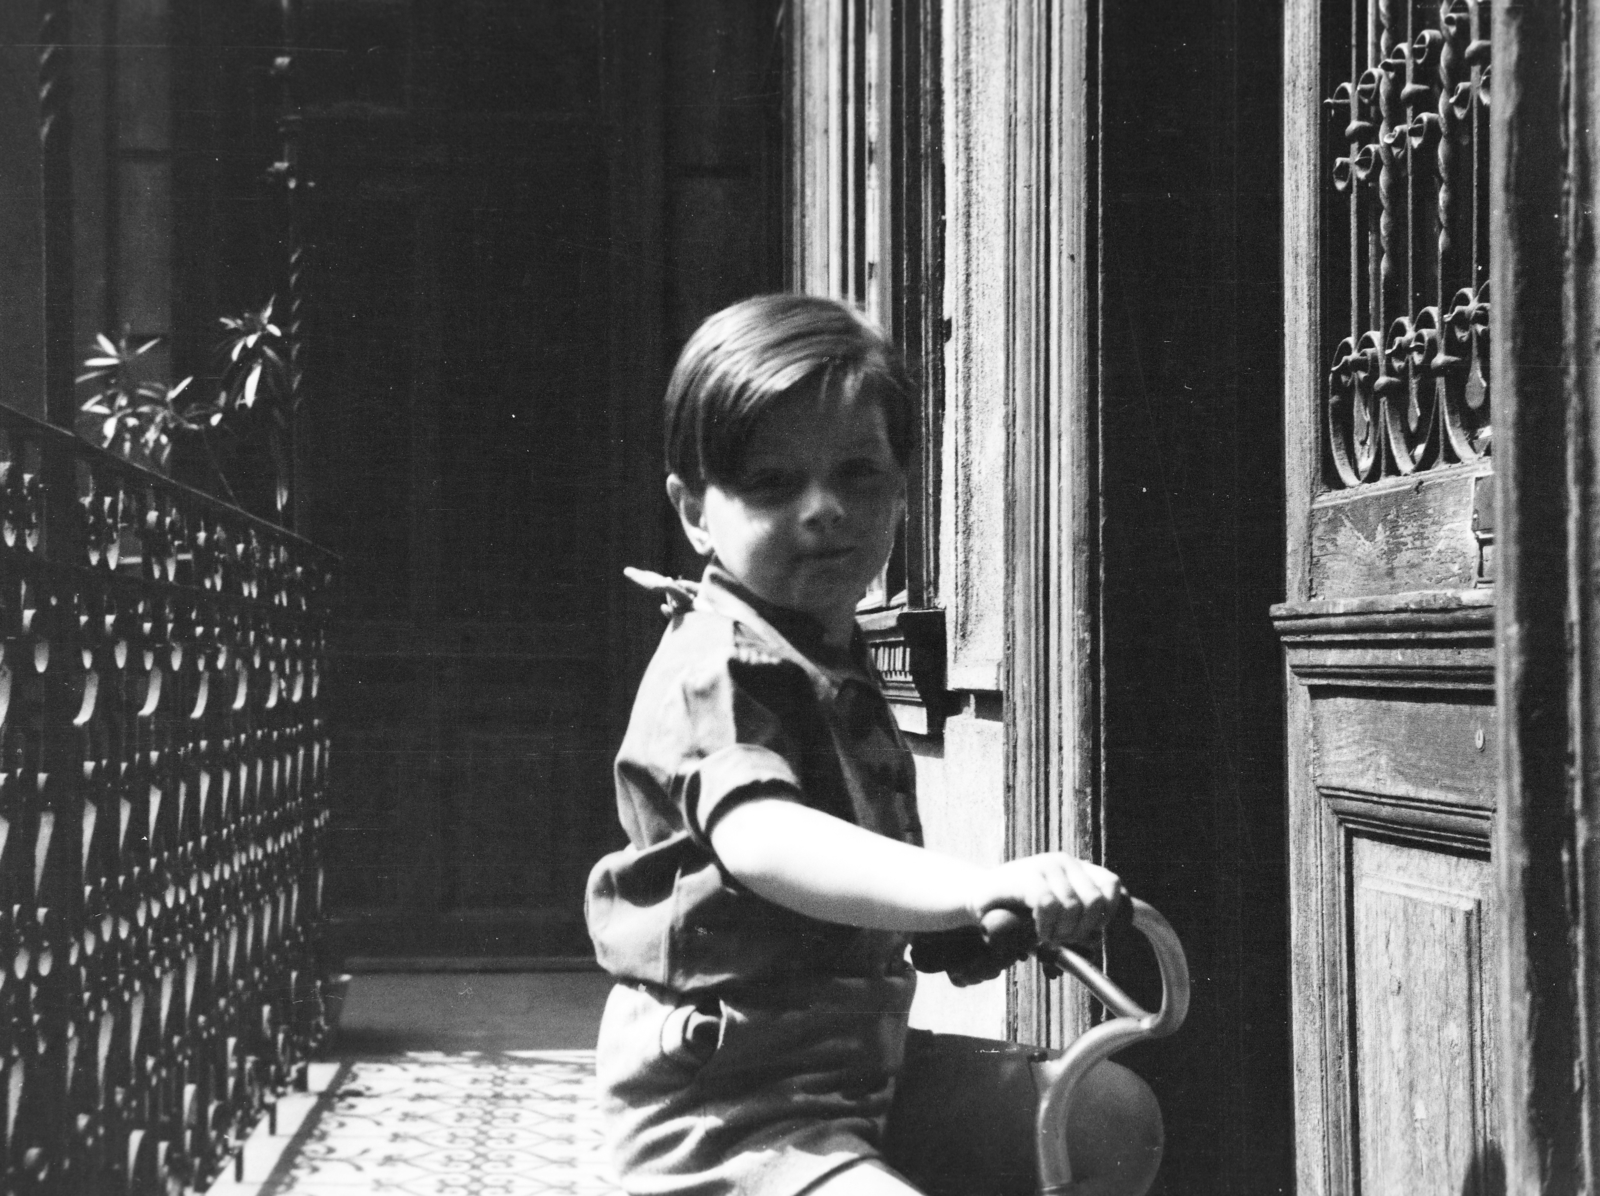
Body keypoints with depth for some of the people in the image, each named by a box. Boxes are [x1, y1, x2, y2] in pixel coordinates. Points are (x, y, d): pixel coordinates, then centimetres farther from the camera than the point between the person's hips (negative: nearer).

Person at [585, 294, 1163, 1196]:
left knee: (1113, 1118, 12)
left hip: (857, 1064, 10)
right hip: (726, 1118, -10)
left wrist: (960, 930, 12)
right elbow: (758, 840, -40)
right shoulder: (717, 667, -19)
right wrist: (973, 887, -51)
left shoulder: (834, 661, 12)